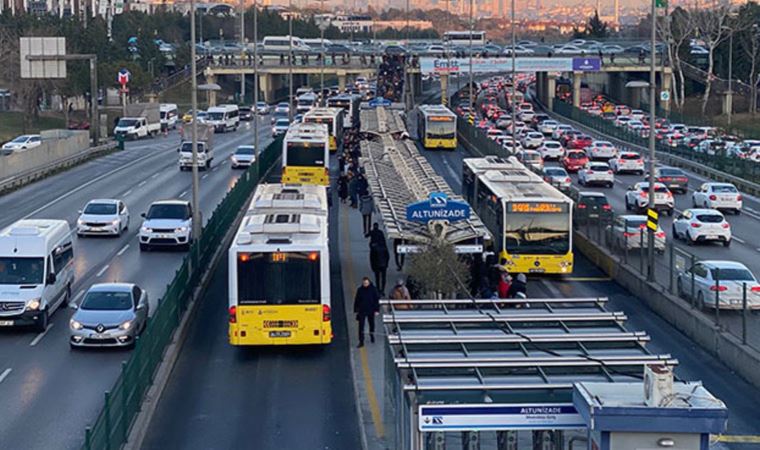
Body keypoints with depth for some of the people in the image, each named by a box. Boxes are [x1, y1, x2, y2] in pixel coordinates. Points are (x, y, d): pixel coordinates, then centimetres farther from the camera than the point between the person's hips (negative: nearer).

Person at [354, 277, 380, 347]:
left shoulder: (373, 289, -7)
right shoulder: (360, 290, -3)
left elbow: (377, 300, -3)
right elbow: (356, 300, 4)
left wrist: (377, 310, -7)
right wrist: (356, 310, 3)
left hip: (371, 311, 0)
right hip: (362, 311, 0)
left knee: (371, 324, 17)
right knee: (361, 326, -6)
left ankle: (372, 336, 41)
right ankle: (361, 341, -5)